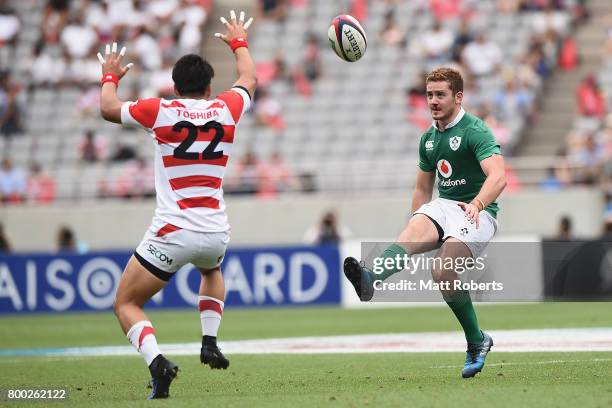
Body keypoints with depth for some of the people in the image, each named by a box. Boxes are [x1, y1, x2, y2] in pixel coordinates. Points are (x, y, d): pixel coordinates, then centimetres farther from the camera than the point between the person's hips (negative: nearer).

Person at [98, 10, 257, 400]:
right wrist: (239, 41, 45)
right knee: (212, 271, 40)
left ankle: (157, 361, -21)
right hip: (215, 232, 4)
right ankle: (210, 343, 23)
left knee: (126, 304, 6)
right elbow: (249, 78, 27)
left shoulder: (160, 110, -4)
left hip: (171, 233, -4)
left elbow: (109, 108, 11)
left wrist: (110, 77, 31)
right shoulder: (227, 108, 5)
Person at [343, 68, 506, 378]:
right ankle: (370, 280, -57)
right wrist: (415, 228, 18)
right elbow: (422, 189, 26)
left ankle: (476, 342, -11)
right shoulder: (428, 138, 16)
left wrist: (477, 204, -43)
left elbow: (498, 177, -25)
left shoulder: (475, 131, -9)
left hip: (477, 212, -6)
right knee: (412, 232, -29)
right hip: (443, 205, 6)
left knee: (442, 270, -28)